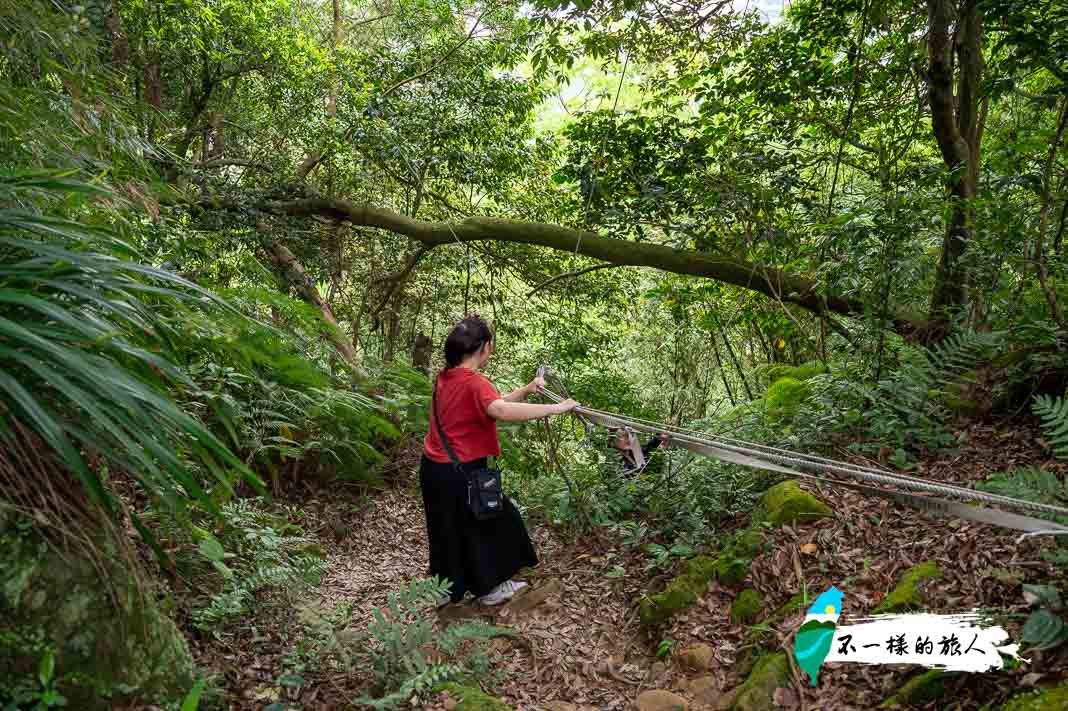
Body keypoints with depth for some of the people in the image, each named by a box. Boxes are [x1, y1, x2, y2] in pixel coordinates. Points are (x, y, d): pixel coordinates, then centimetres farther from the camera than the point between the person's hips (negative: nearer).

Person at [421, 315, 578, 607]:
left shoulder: (445, 377, 7)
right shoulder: (474, 382, -21)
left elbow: (491, 404, 10)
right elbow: (501, 410, -41)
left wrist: (525, 390, 2)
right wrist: (556, 408, -37)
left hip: (435, 469, 9)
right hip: (460, 473, -8)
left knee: (449, 531, 21)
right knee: (490, 522, 12)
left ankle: (448, 589, 34)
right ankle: (490, 588, 27)